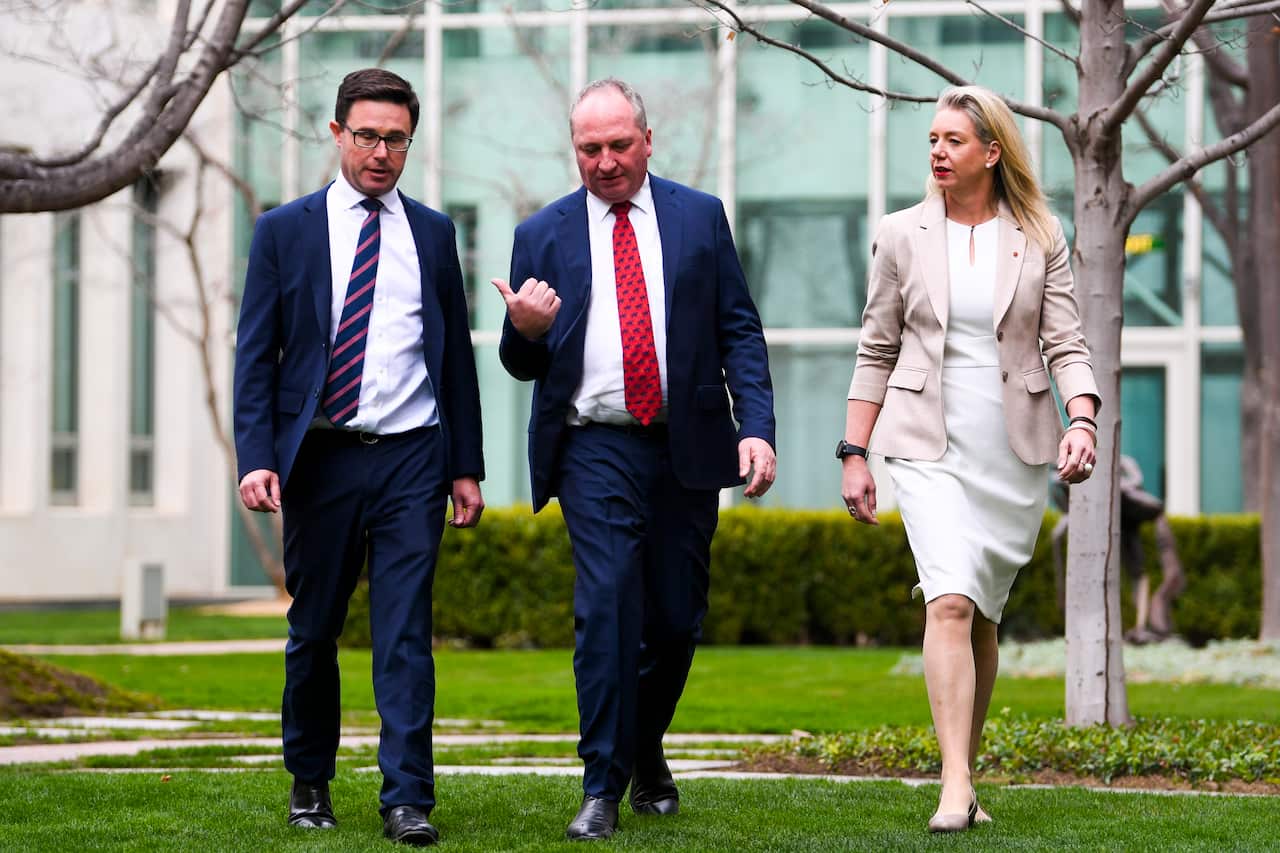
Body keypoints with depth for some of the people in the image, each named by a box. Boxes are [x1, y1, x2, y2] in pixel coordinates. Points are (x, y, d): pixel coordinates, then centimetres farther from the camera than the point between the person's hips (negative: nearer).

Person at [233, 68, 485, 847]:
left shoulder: (433, 233, 10)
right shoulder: (286, 232, 4)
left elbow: (456, 354, 13)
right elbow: (256, 356, 2)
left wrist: (466, 465, 8)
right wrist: (256, 458, -10)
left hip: (411, 459, 0)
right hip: (322, 460, 0)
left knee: (406, 633, -6)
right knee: (314, 632, 8)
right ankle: (310, 783, 25)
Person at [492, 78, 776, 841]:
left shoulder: (700, 217, 8)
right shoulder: (543, 235, 7)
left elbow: (740, 331, 6)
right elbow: (523, 365, 10)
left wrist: (757, 427, -6)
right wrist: (525, 330, -14)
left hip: (687, 447, 1)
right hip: (596, 449, -1)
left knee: (677, 619, 7)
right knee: (607, 606, -15)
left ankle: (646, 751, 32)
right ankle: (603, 787, -11)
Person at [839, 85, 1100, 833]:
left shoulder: (1040, 238, 4)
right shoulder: (903, 236, 5)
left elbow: (1067, 343, 1)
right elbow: (877, 351, 9)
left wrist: (1082, 420, -17)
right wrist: (854, 453, 6)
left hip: (1015, 451, 1)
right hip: (930, 447, -1)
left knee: (984, 616, 8)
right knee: (950, 601, -18)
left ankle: (965, 773, 21)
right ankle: (956, 788, -23)